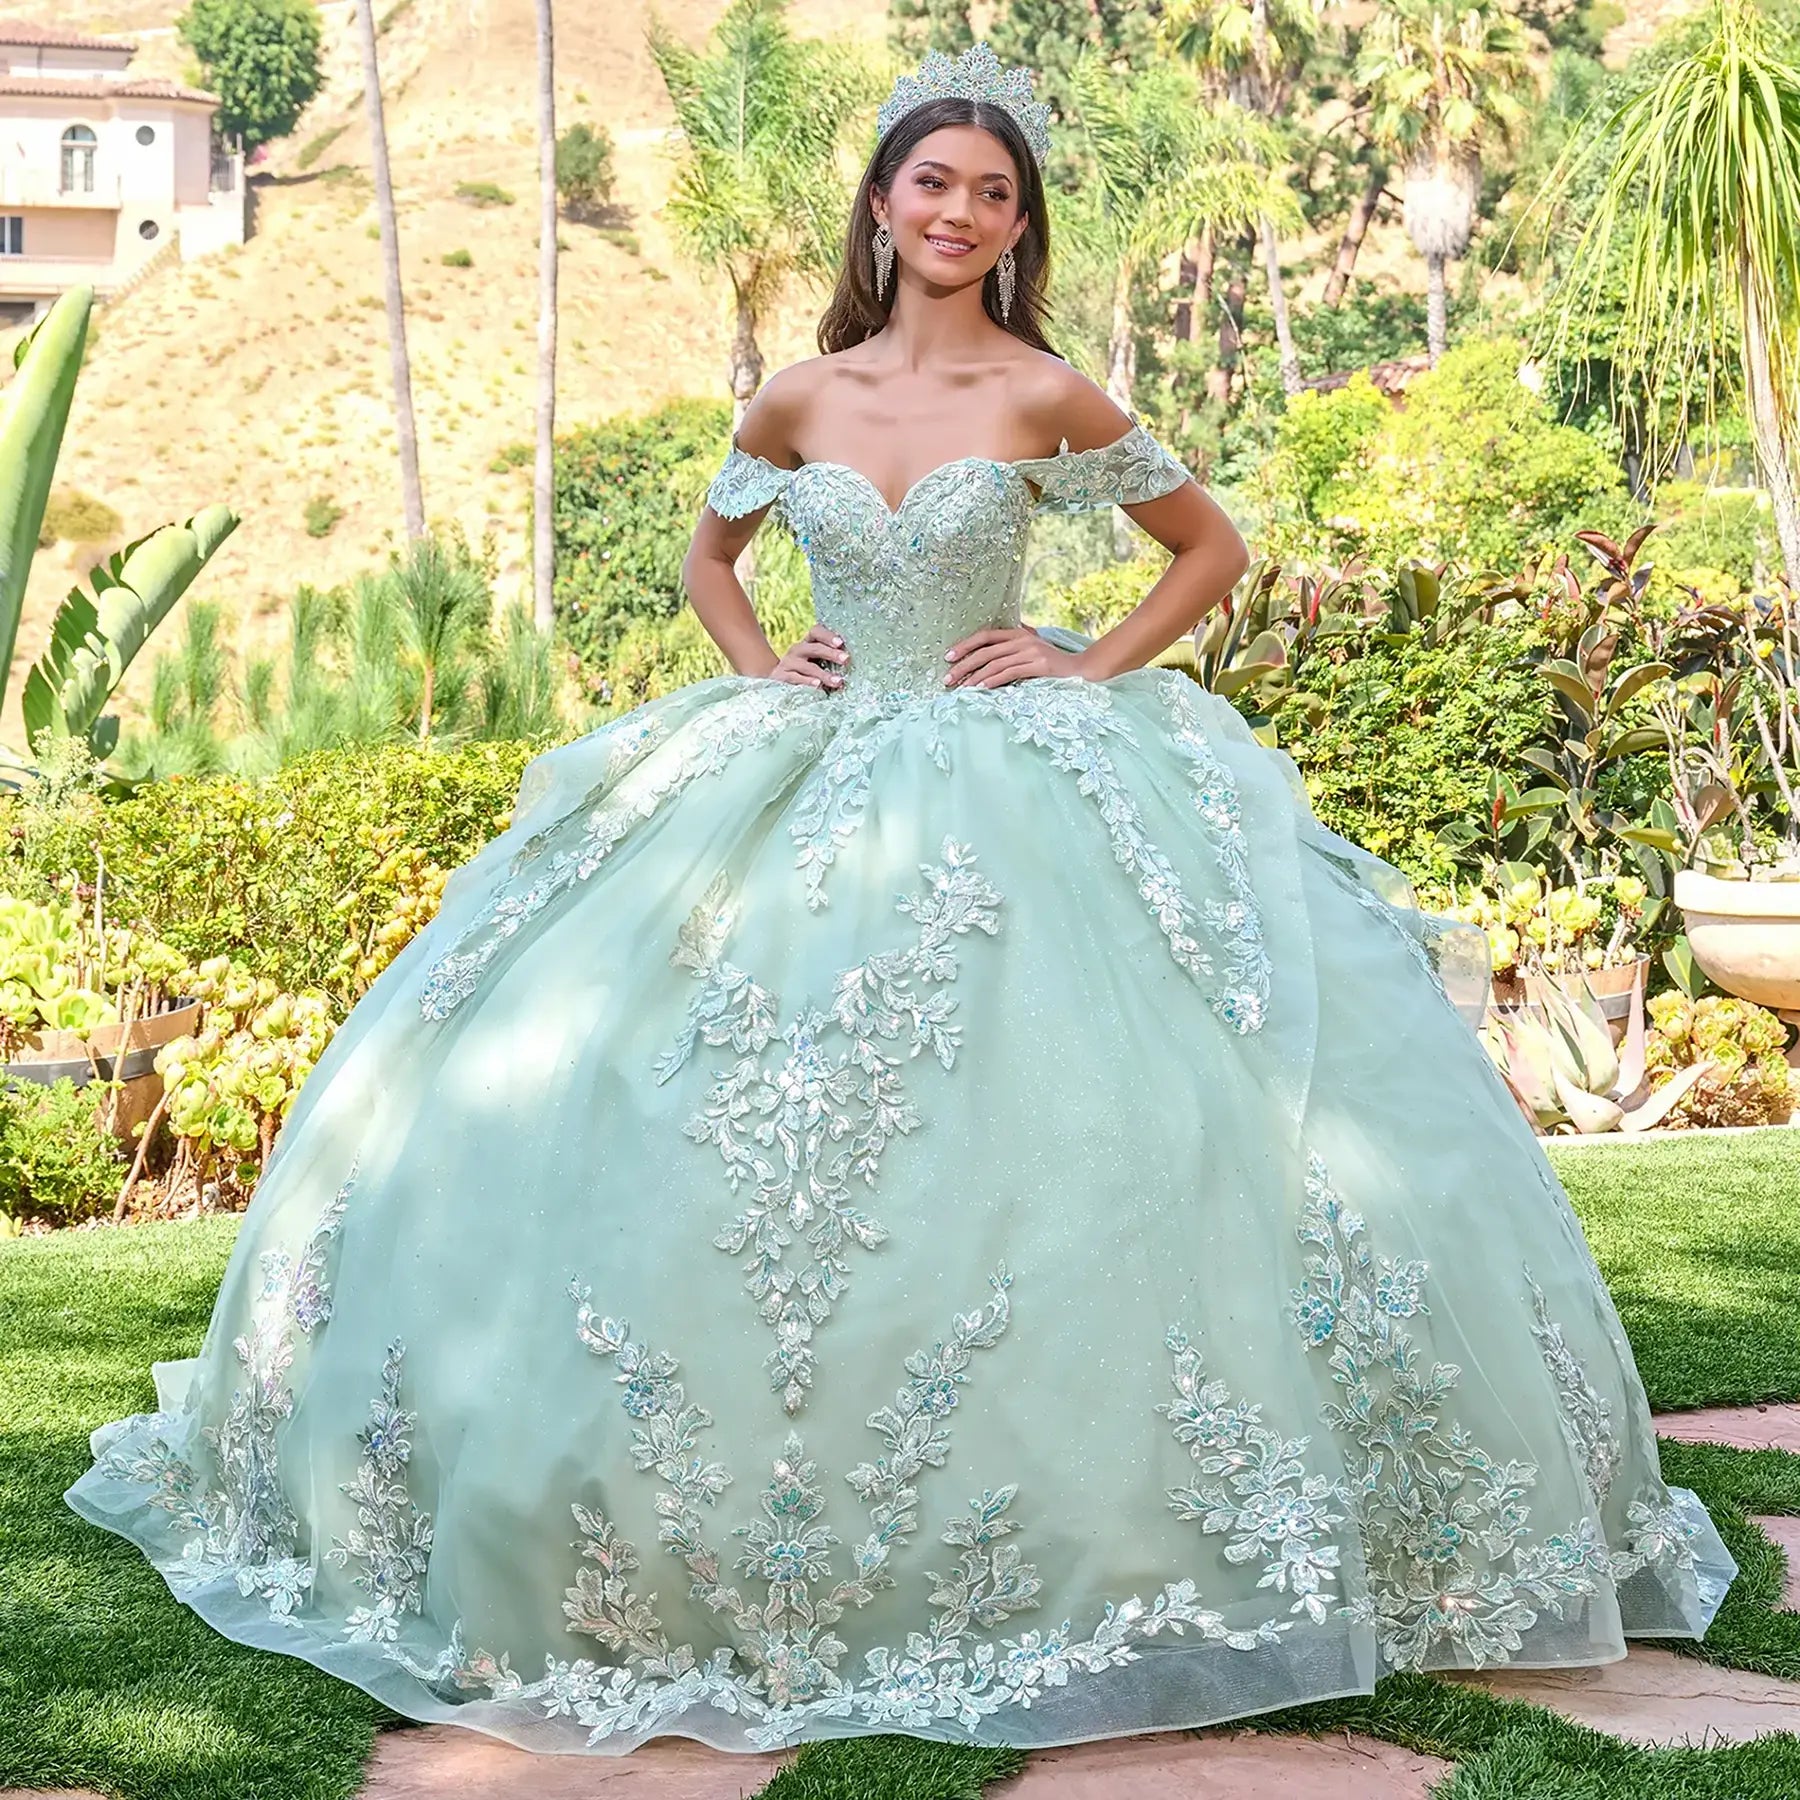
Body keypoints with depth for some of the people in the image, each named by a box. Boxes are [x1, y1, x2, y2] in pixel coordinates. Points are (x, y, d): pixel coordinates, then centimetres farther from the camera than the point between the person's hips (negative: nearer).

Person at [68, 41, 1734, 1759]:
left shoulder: (1046, 396, -2)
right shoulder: (800, 398, 5)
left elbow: (1212, 546, 8)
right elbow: (709, 549, 23)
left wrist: (1095, 666, -3)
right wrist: (757, 659, 6)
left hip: (1013, 790, -3)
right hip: (801, 779, 3)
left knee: (1049, 1130, -14)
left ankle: (1082, 1523, 2)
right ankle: (714, 1517, 16)